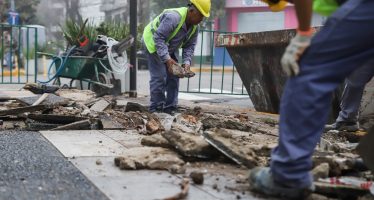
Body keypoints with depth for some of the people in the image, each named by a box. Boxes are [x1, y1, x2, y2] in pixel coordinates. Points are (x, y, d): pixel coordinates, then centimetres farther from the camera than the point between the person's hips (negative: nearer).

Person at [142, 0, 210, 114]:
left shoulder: (194, 27, -8)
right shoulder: (173, 17, -35)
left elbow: (189, 46, -4)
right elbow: (158, 38, -34)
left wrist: (186, 62, -21)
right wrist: (167, 59, -38)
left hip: (169, 48, 8)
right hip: (153, 43, -8)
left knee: (173, 76, 3)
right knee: (159, 76, -14)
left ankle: (170, 107, 10)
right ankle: (156, 107, -6)